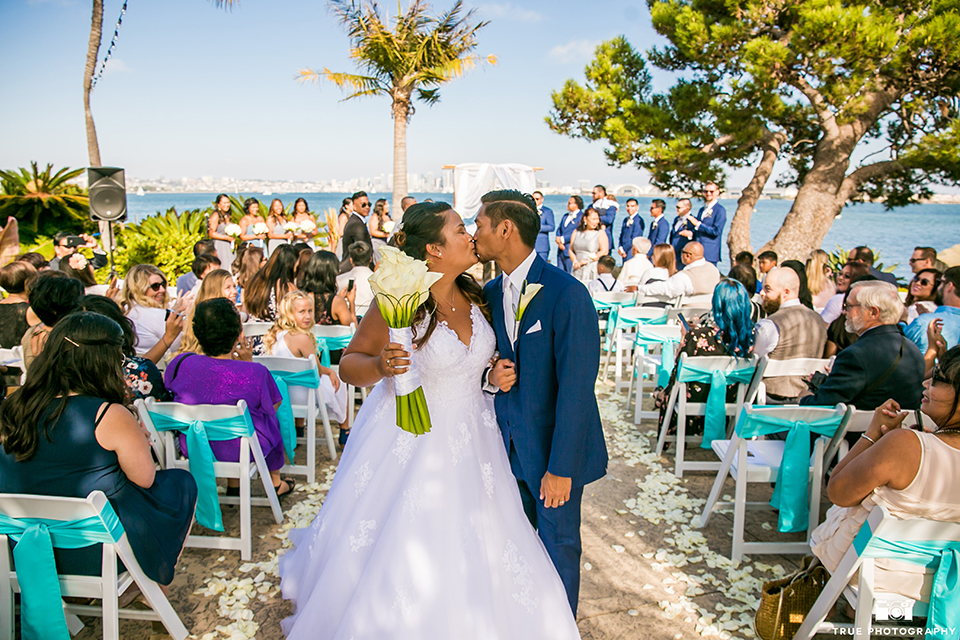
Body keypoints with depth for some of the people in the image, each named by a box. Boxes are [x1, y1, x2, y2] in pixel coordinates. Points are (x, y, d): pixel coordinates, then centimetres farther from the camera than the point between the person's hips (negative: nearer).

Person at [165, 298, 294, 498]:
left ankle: (233, 485, 42)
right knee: (271, 419, 29)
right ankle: (275, 483, 49)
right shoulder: (255, 373, -27)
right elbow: (272, 407, -7)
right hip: (242, 450, -3)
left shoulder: (181, 363, -18)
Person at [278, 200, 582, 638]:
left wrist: (497, 371, -4)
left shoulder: (474, 295, 0)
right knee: (400, 555, 6)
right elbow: (349, 364, -11)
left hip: (469, 439, 6)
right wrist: (380, 365, -32)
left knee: (471, 553, 14)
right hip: (410, 442, -5)